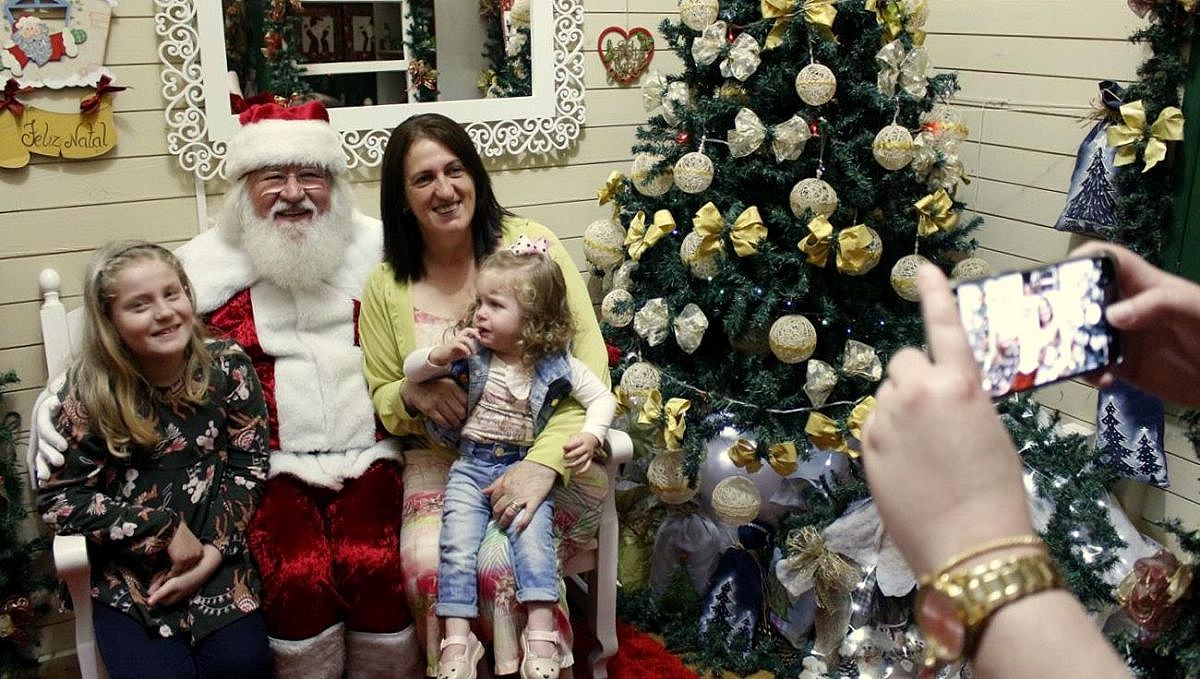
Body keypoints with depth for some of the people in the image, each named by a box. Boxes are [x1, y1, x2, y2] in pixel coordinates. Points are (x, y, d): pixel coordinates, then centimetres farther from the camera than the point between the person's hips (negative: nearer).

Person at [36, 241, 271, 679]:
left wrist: (212, 553, -12)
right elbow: (58, 501, -9)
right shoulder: (88, 390, -9)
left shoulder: (227, 367, -6)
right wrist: (164, 528, -15)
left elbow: (248, 469, -2)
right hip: (128, 568, -1)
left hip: (217, 559, 1)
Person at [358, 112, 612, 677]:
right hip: (443, 462, 2)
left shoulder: (530, 244, -7)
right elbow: (381, 399, 12)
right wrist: (410, 395, -13)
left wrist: (543, 461, -26)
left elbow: (590, 365, -12)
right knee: (429, 566, -26)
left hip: (548, 459, -2)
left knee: (502, 562, -29)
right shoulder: (387, 285, 2)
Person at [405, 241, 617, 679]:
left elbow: (602, 397, 4)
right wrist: (441, 355, -20)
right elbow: (411, 370, 1)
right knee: (457, 547, -14)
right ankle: (457, 642, -10)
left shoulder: (556, 364, -5)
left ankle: (541, 636, -17)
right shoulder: (472, 353, -2)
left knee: (533, 539, -22)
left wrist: (591, 436, -15)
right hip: (472, 466, 2)